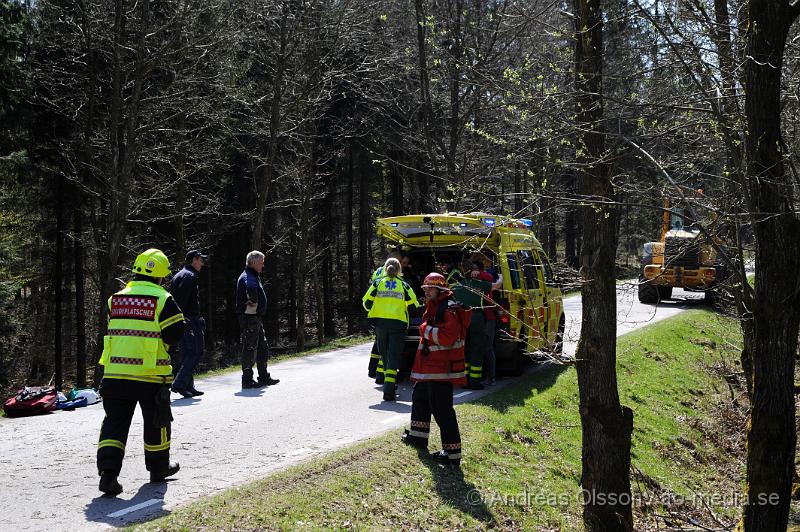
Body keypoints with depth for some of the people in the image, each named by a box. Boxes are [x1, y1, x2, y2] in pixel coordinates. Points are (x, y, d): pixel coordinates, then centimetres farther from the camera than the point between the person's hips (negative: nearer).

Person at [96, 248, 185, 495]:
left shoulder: (116, 298, 8)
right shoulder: (163, 299, -7)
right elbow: (175, 334, -8)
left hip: (115, 372, 3)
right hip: (150, 374, -3)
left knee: (115, 422, 7)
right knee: (157, 421, 15)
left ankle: (108, 472, -6)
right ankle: (158, 467, 29)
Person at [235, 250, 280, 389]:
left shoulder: (253, 277, 19)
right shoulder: (247, 277, -16)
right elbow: (251, 289, -38)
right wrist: (253, 303, -24)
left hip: (256, 318, 11)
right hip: (249, 318, -11)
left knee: (263, 348, 16)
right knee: (250, 349, -5)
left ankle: (264, 377, 25)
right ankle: (247, 380, 0)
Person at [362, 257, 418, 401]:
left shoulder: (377, 284, 2)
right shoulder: (404, 285, 0)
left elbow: (366, 302, -1)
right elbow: (414, 304, 1)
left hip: (380, 323, 2)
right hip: (398, 323, -2)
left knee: (384, 354, 18)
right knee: (394, 355, -3)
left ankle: (390, 385, 29)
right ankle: (389, 389, -16)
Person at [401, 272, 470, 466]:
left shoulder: (449, 309, -17)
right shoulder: (433, 308, 16)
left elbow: (447, 337, -29)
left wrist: (427, 329, -19)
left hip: (442, 368, -11)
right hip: (429, 367, 11)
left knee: (441, 408, -10)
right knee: (420, 397, 25)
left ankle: (452, 453, -7)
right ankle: (418, 437, 41)